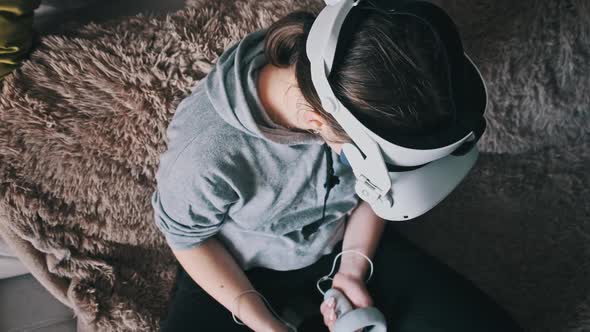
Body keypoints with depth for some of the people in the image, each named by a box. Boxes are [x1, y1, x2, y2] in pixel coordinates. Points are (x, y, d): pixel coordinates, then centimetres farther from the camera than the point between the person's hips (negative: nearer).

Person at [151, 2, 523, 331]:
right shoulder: (206, 151, -37)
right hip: (244, 268, -2)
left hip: (344, 244, 3)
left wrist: (352, 269, -10)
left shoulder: (362, 97, -25)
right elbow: (187, 237, -16)